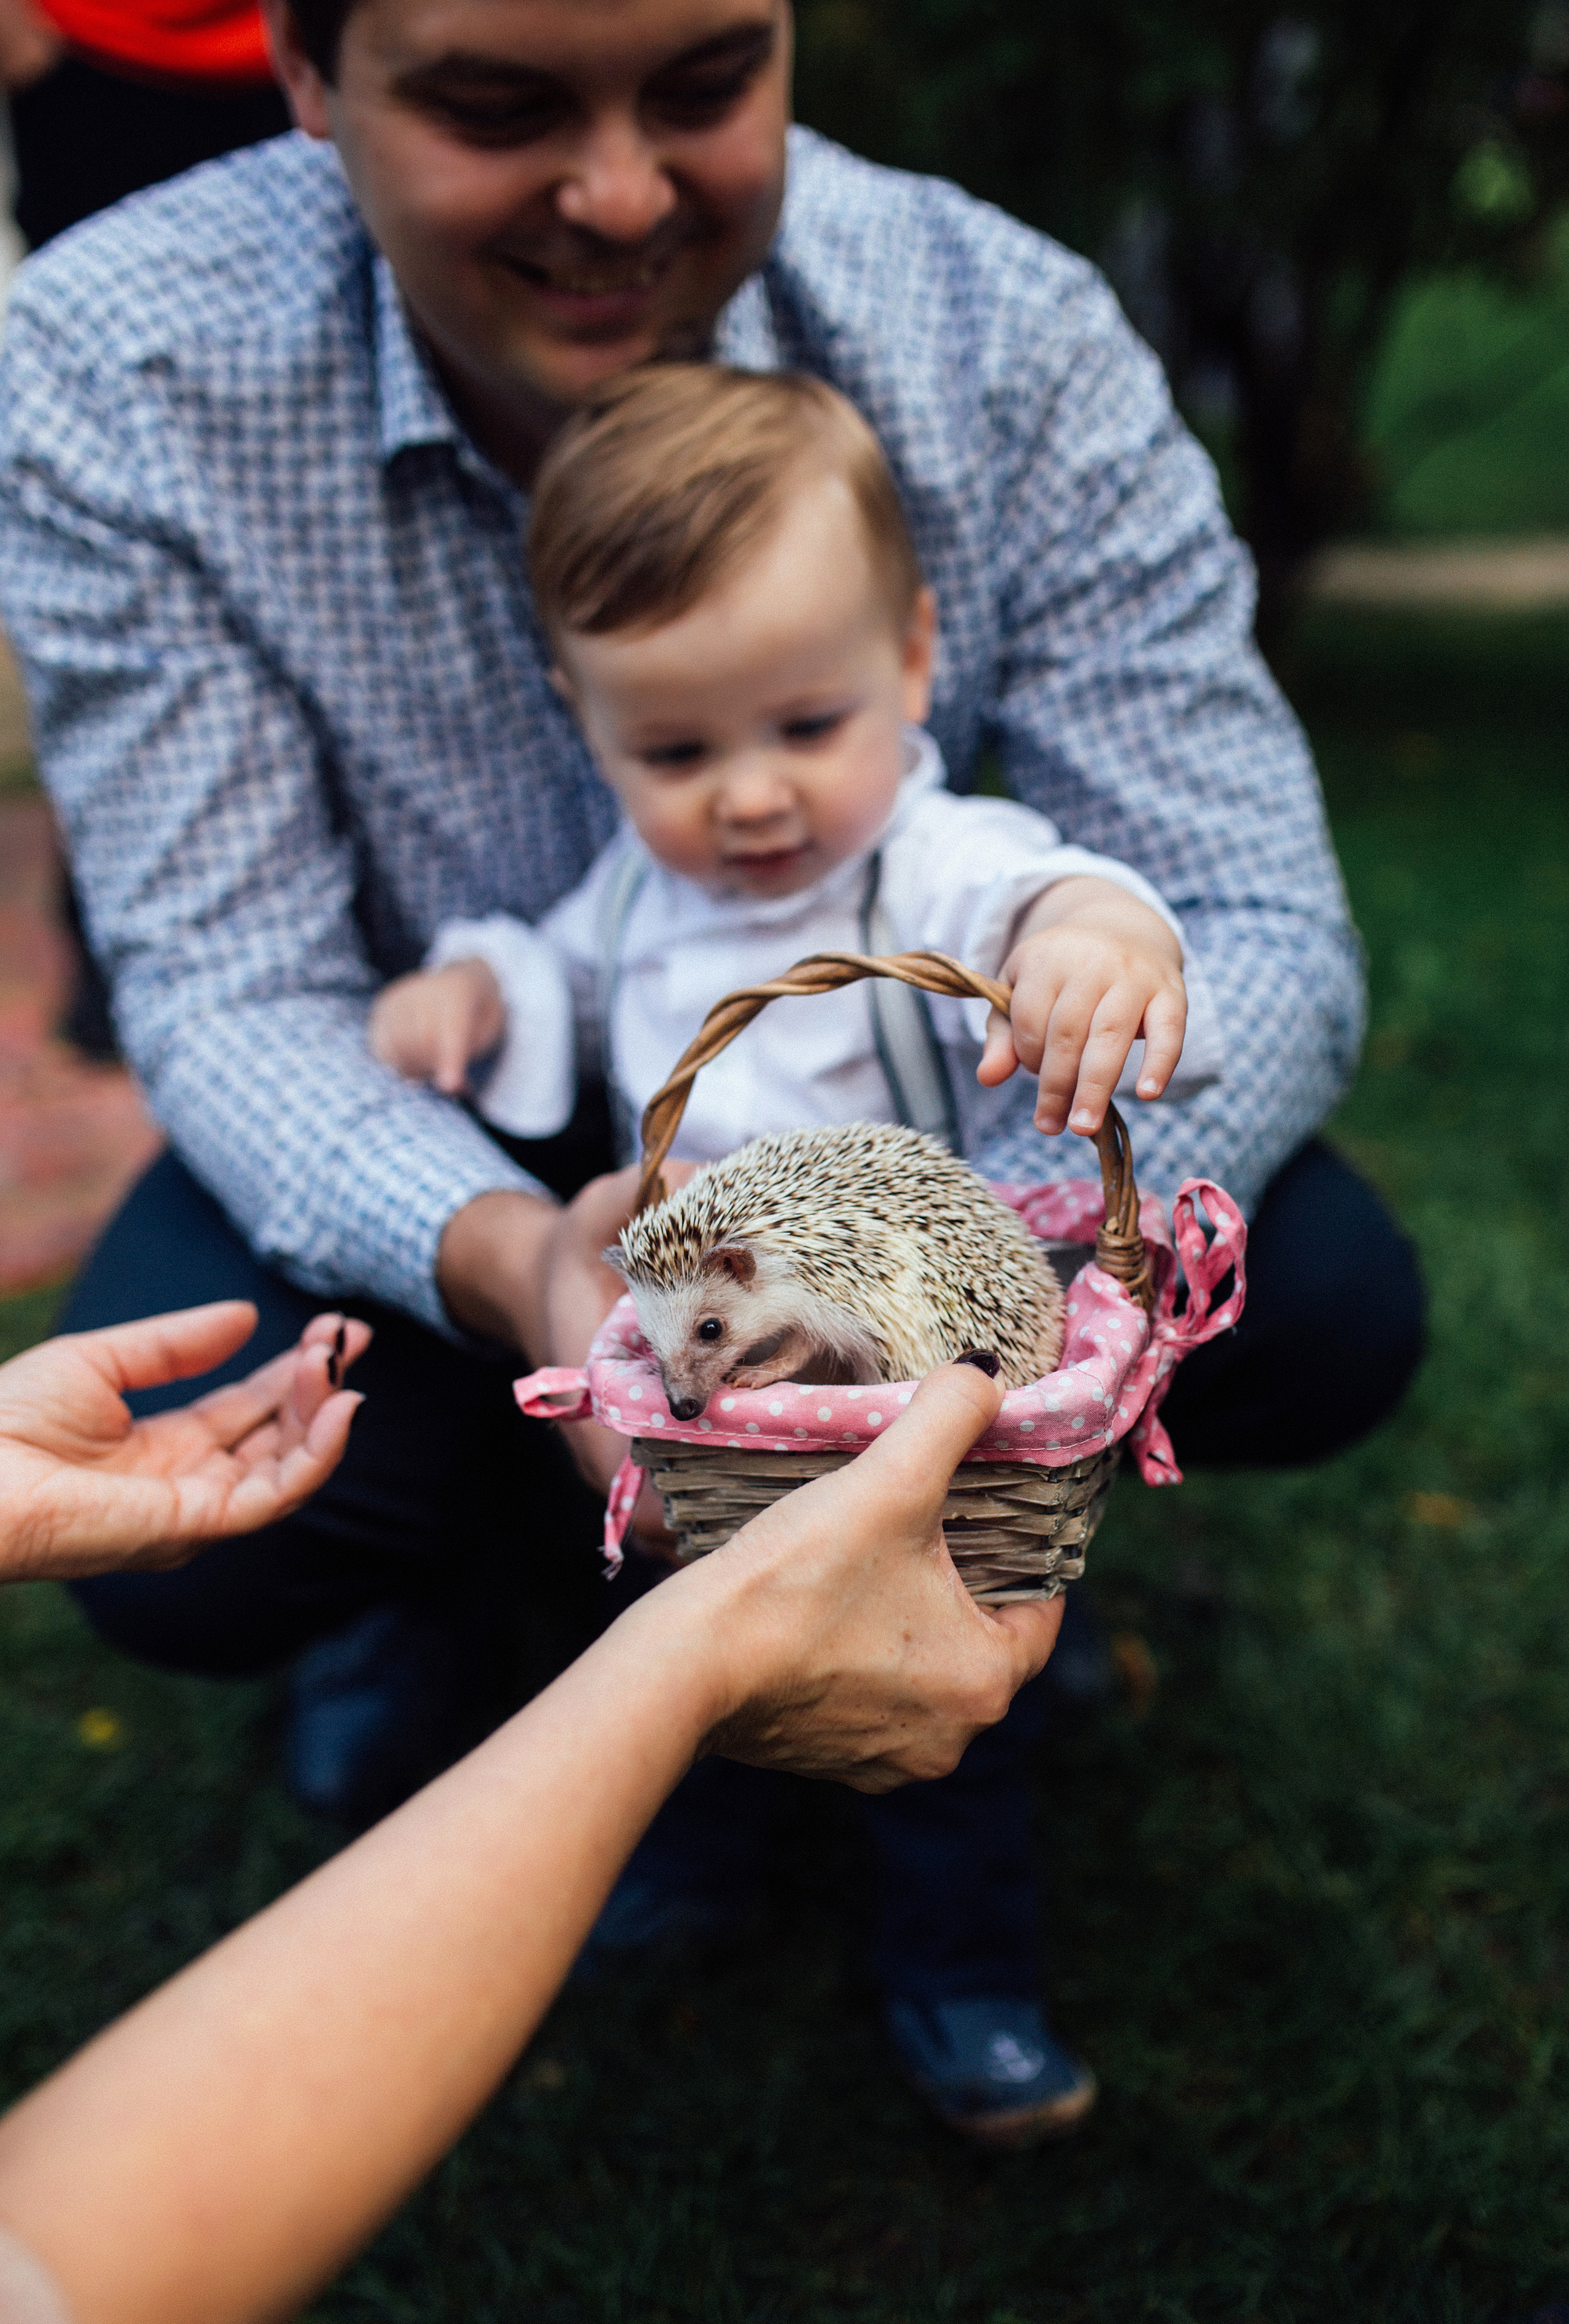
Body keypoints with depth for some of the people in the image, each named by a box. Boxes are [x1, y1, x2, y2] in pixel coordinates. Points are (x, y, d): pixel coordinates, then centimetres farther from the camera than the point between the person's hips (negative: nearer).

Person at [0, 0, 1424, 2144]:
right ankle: (469, 1540, 12)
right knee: (186, 1535, -28)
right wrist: (505, 1258, -46)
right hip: (438, 1144, 0)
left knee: (1326, 1319, -19)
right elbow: (231, 985, -23)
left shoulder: (1011, 338, -24)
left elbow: (1252, 923, -26)